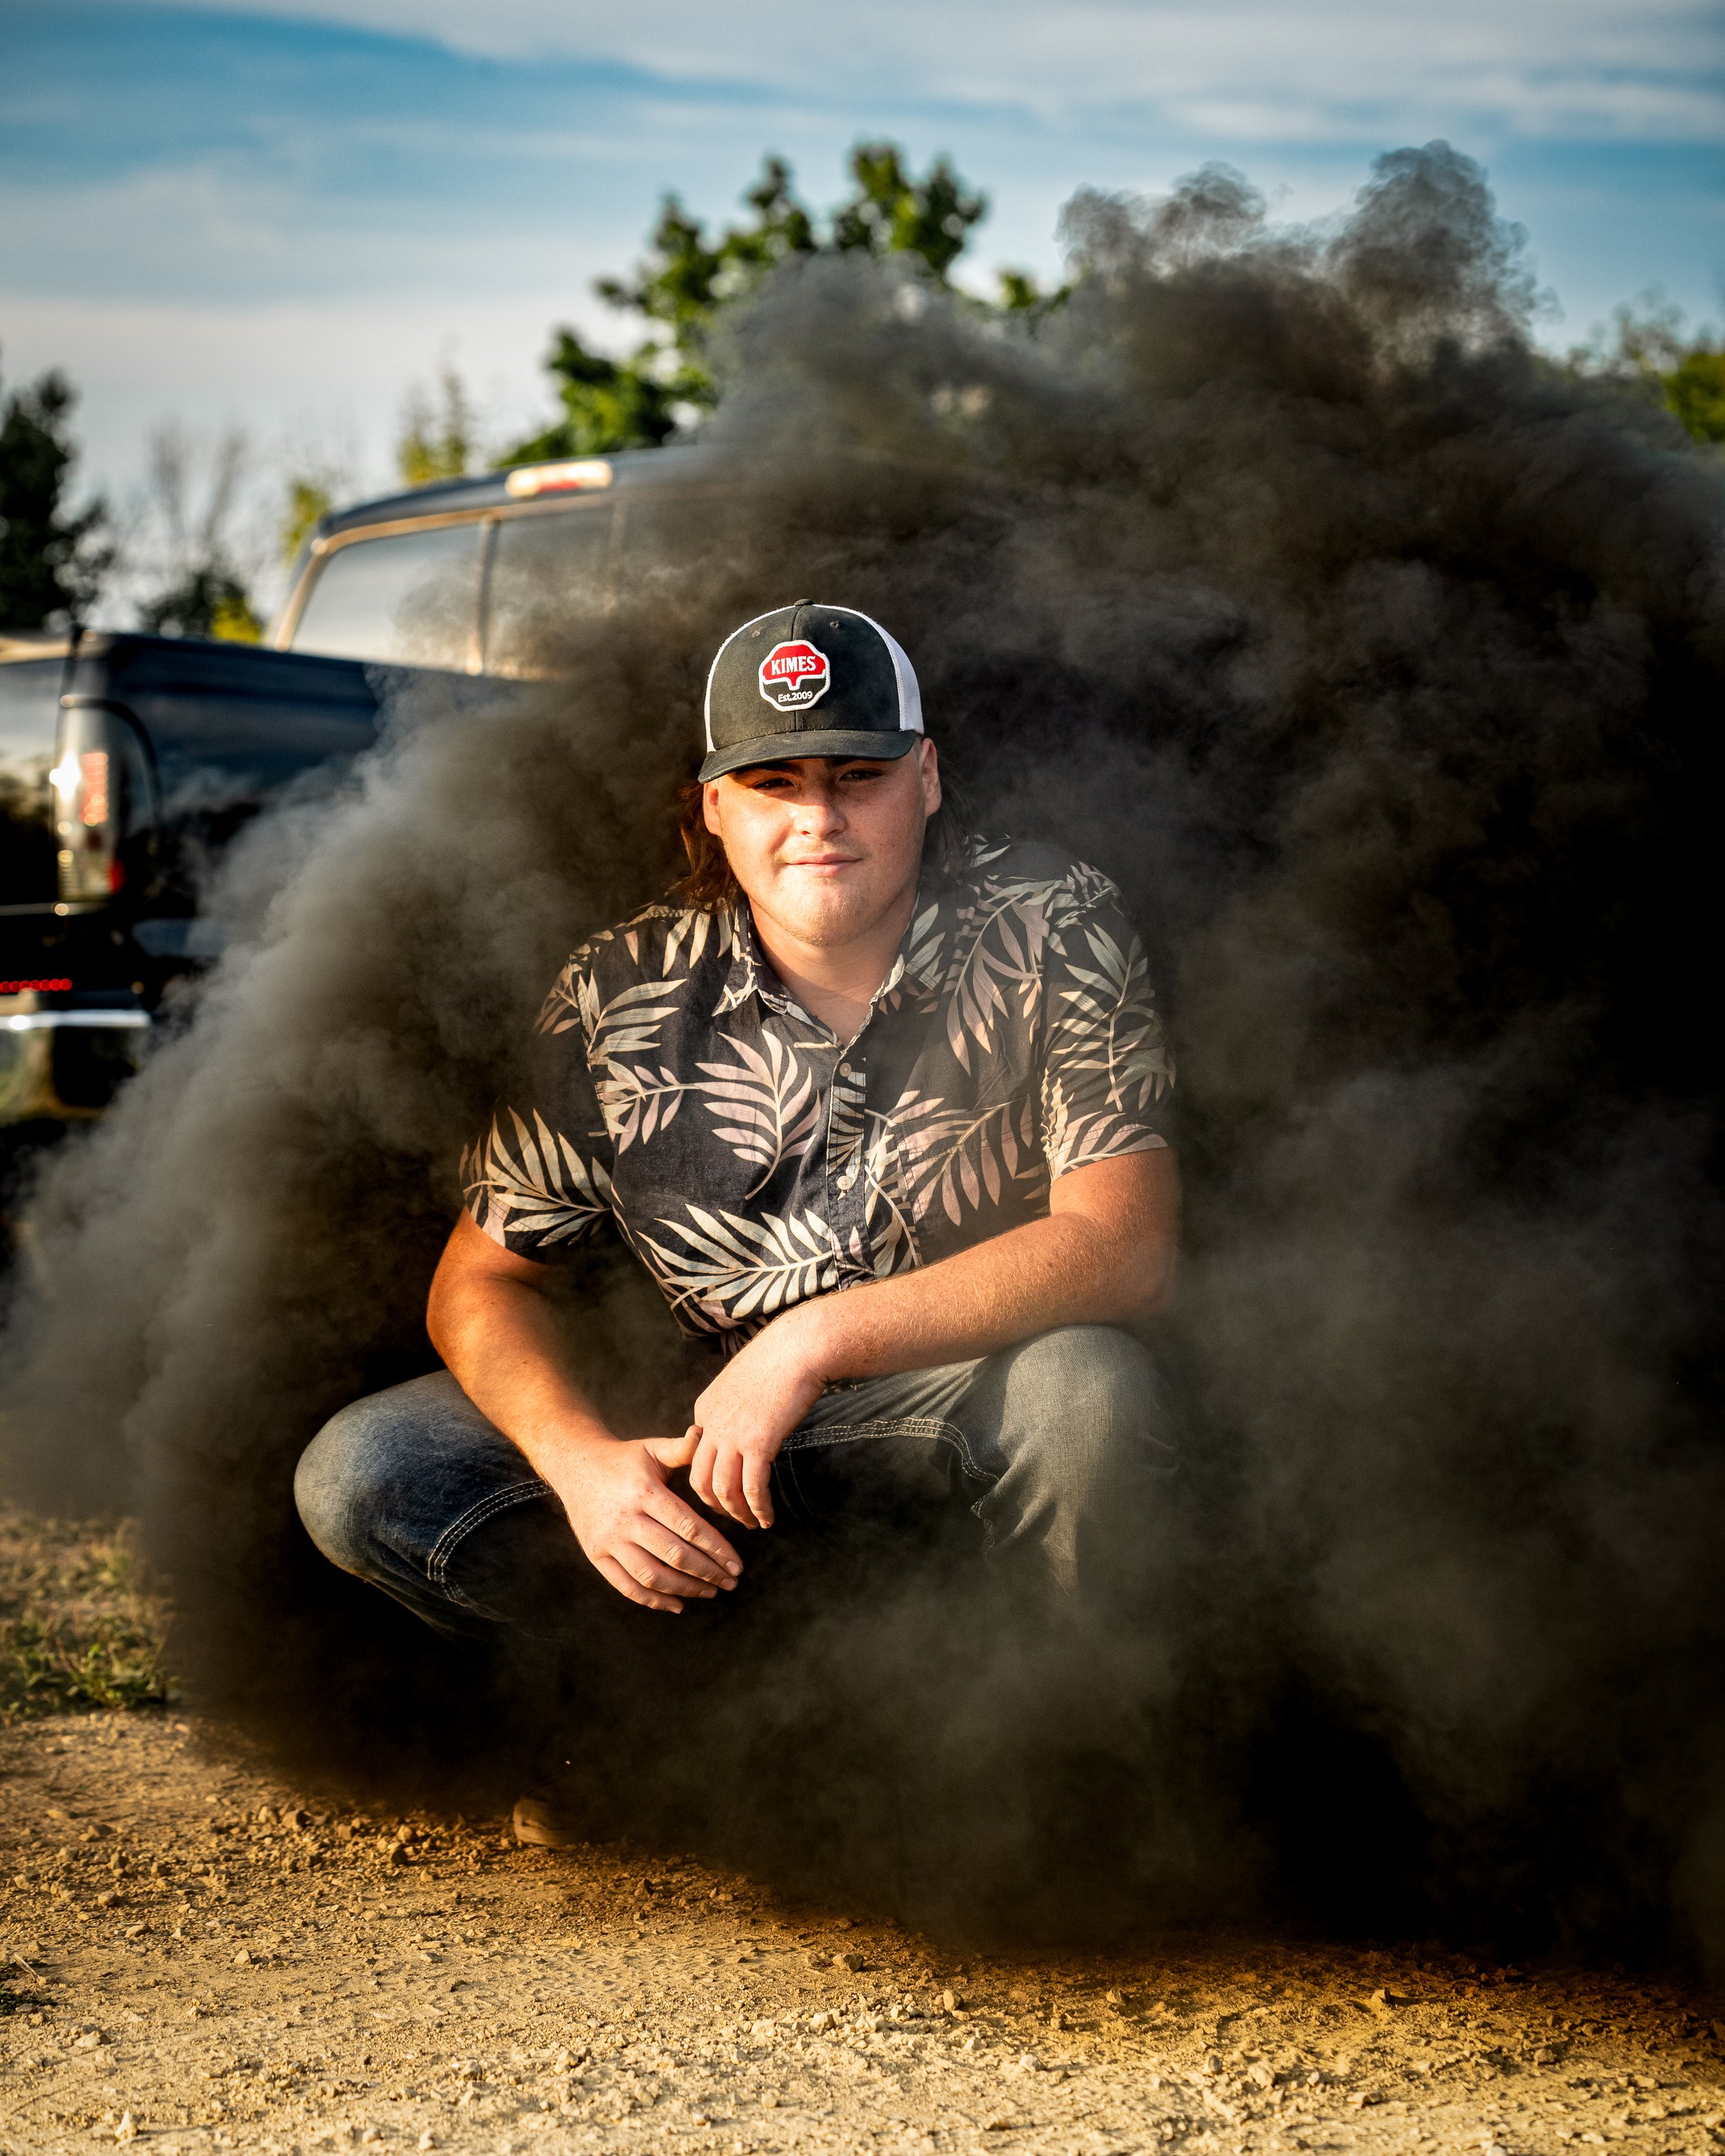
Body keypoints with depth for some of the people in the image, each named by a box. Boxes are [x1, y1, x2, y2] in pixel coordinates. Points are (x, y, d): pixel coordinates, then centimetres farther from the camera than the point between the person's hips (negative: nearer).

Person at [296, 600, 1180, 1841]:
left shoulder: (1053, 932, -13)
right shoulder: (623, 997, -7)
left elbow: (1126, 1250, -23)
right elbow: (483, 1283, -2)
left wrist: (821, 1339, -32)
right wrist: (586, 1464, -24)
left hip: (968, 1394, -2)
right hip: (711, 1426, 3)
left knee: (1084, 1387, -38)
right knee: (361, 1478, -15)